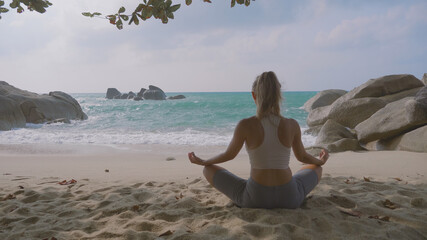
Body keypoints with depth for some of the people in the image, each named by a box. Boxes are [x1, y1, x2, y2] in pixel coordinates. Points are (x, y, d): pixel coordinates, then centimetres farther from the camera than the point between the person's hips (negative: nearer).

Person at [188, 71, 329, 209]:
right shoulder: (292, 125, -7)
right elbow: (302, 156, 11)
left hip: (255, 199, -2)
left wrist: (203, 162, 23)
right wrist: (320, 161, 35)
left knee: (209, 170, 17)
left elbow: (229, 155, 3)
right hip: (289, 199, 2)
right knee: (316, 168, 32)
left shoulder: (245, 125, -14)